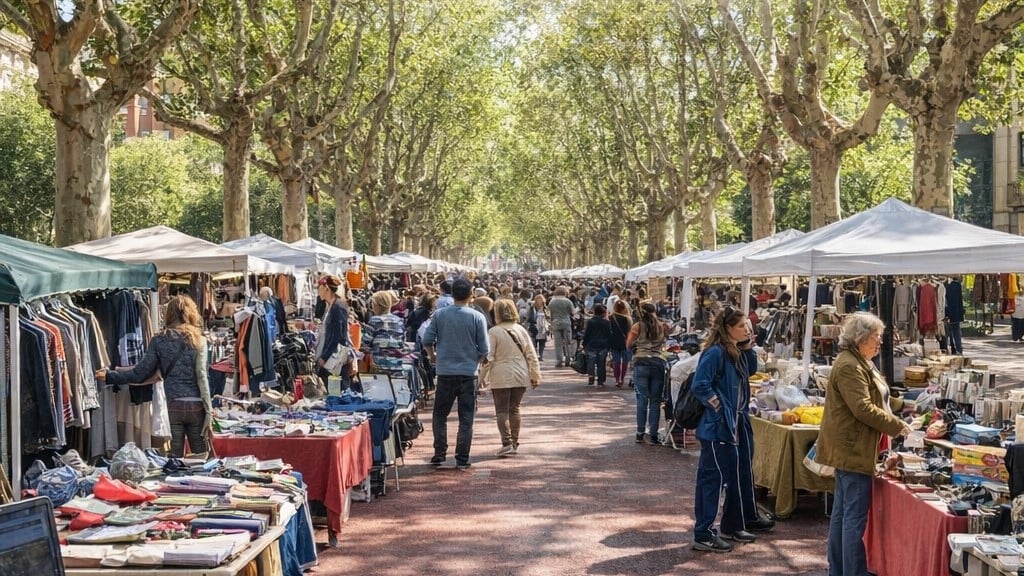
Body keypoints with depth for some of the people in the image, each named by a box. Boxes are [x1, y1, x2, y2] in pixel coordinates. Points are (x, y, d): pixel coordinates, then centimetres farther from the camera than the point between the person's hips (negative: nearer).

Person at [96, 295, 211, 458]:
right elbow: (201, 376, -4)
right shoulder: (198, 340, 2)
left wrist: (109, 376, 13)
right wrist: (209, 410, -4)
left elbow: (140, 373, 2)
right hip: (195, 406, -1)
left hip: (171, 406, 1)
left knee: (175, 458, 6)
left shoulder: (159, 340, 4)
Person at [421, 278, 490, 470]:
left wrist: (433, 357, 17)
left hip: (445, 371, 1)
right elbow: (485, 349, -4)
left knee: (440, 415, 16)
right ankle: (462, 459, 6)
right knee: (466, 418, 6)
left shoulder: (439, 315, -3)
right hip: (468, 372, -1)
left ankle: (439, 454, 13)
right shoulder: (477, 317, -6)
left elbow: (427, 341, -2)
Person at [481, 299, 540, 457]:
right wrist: (535, 375, 13)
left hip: (501, 377, -4)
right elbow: (531, 355, 7)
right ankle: (514, 443, 18)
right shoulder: (521, 330, 5)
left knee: (502, 411, -1)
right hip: (521, 377, 5)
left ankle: (507, 443, -13)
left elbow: (488, 357, -11)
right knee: (514, 409, 15)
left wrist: (483, 376, -2)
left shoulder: (493, 332, -9)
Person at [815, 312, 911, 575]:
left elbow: (874, 398, 30)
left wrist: (901, 404, 19)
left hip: (850, 450, 11)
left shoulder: (859, 363, 18)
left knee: (842, 512, 14)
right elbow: (864, 409, -22)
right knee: (855, 516, -8)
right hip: (853, 451, -11)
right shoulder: (849, 367, -17)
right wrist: (897, 426, -15)